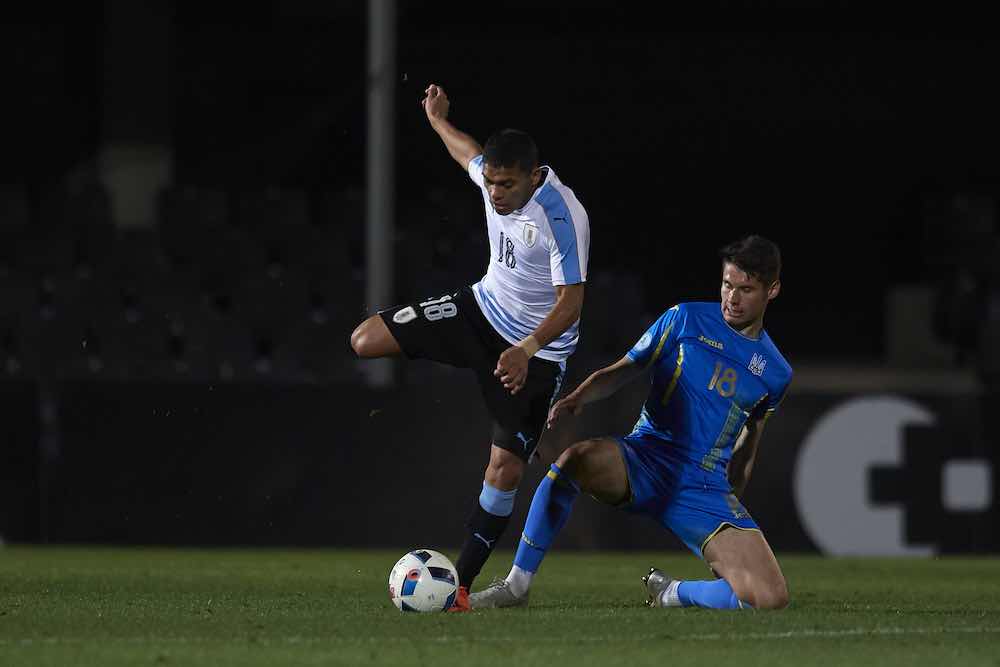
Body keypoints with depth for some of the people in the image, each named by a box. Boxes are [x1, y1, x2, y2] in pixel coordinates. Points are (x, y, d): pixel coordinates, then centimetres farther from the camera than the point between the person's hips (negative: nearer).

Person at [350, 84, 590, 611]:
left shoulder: (561, 217, -29)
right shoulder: (492, 174, -9)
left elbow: (571, 300, -30)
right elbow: (468, 152, 18)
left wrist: (528, 349, -44)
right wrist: (438, 120, 37)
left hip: (537, 349, -6)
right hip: (482, 310, 6)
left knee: (505, 471, -12)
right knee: (366, 340, -9)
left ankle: (459, 582, 0)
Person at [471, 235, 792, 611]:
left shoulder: (776, 372, 13)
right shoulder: (686, 320, 6)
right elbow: (621, 372, 6)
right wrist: (579, 397, -13)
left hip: (708, 489, 2)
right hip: (647, 457, -2)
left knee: (771, 598, -19)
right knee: (574, 459, -38)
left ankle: (670, 594, 10)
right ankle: (516, 586, -23)